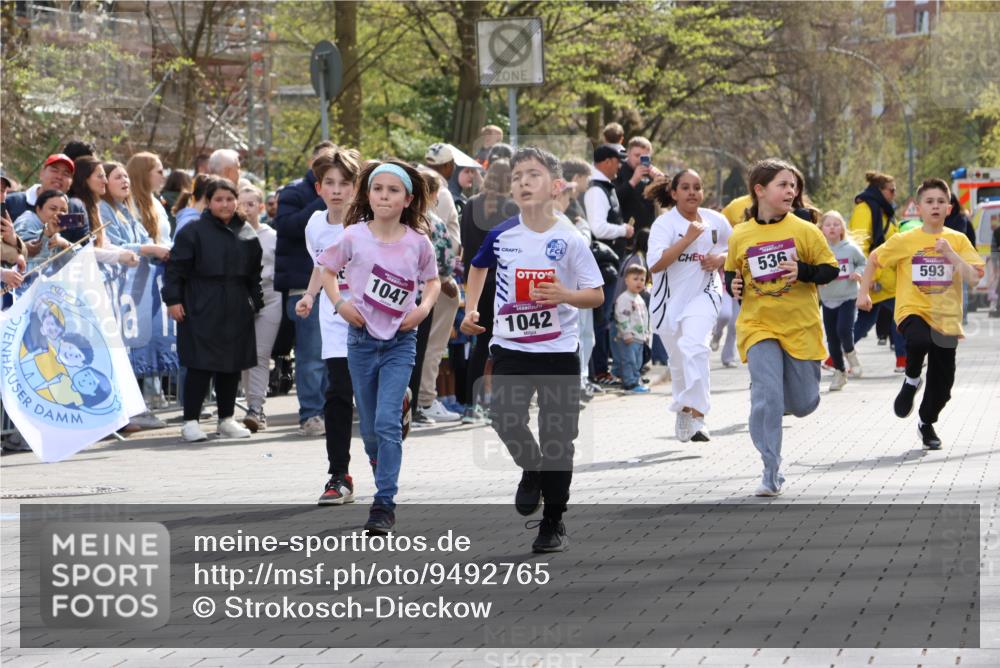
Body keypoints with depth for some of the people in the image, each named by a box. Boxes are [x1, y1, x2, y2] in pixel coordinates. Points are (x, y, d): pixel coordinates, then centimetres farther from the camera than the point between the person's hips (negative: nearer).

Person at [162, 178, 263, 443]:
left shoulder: (246, 234, 12)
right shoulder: (193, 232, -4)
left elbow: (254, 272, 19)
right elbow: (176, 268, -6)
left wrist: (256, 301, 15)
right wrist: (173, 299, -12)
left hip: (236, 312, 5)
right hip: (202, 311, -5)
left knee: (232, 366, 9)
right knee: (200, 366, -7)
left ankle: (226, 419, 19)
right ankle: (190, 421, -1)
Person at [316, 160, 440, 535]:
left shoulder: (418, 242, -4)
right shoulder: (354, 236, -5)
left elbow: (432, 280, 12)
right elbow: (328, 270, 9)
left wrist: (425, 307, -7)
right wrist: (339, 303, -7)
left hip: (401, 341, -2)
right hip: (362, 339, 2)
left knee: (387, 422, -14)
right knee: (369, 427, 9)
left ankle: (384, 504, -12)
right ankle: (384, 476, 34)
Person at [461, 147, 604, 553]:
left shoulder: (569, 240, -9)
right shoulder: (501, 235, -1)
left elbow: (597, 295, -4)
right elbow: (478, 267, 22)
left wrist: (565, 295, -23)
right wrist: (470, 309, 12)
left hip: (558, 350, -2)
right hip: (510, 347, 2)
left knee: (557, 436, 2)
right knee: (506, 421, -15)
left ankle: (553, 523, 16)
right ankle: (532, 469, 18)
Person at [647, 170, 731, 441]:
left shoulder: (716, 221, 0)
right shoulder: (664, 223, -10)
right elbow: (655, 265, -23)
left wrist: (720, 259, -6)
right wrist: (688, 238, -24)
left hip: (703, 294, 0)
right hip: (669, 299, 0)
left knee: (694, 346, -26)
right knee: (678, 361, 12)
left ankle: (695, 416, -28)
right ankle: (684, 416, 36)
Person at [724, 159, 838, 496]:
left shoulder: (804, 230, -6)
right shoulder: (740, 236, -1)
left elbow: (830, 269, -3)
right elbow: (730, 273, 14)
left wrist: (804, 271, -21)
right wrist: (733, 286, -8)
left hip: (801, 327, 0)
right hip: (758, 327, 0)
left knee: (802, 404, 7)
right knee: (766, 396, -14)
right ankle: (771, 472, -6)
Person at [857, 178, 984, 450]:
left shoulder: (958, 241, 2)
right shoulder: (905, 241, -2)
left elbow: (973, 277, -8)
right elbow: (874, 259, 11)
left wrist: (950, 254, -19)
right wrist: (863, 292, 5)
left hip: (946, 318, 2)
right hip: (913, 312, -2)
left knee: (942, 384, 6)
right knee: (920, 340, -38)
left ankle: (927, 423, 36)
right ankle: (912, 380, -7)